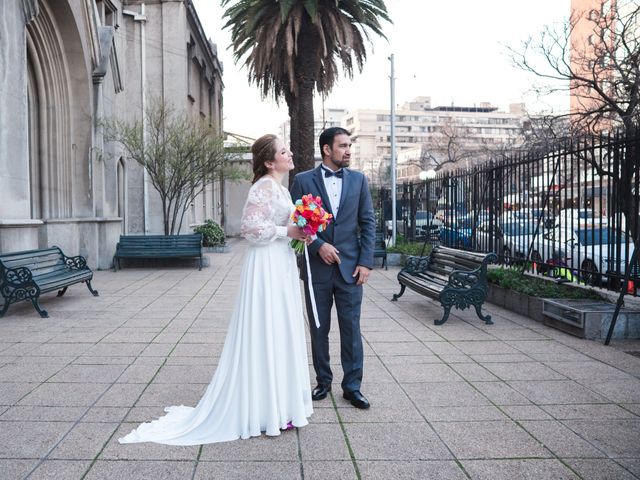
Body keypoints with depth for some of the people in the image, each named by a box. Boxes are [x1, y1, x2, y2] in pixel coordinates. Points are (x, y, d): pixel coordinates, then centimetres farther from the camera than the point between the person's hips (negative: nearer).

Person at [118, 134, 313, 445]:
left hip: (281, 266, 10)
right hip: (267, 268, -10)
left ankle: (276, 403, 26)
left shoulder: (278, 187, 15)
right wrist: (288, 231, -18)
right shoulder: (265, 186, -15)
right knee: (266, 334, -3)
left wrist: (297, 233, 7)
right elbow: (250, 227, -23)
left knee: (278, 334, 14)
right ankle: (266, 410, 8)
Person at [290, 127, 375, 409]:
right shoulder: (303, 181, 1)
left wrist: (366, 261, -3)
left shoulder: (358, 180, 7)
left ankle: (352, 386, 13)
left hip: (350, 267, 1)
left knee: (351, 328, 3)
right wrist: (318, 245, -13)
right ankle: (323, 381, 24)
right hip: (317, 268, -1)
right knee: (319, 329, 9)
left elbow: (368, 223, 5)